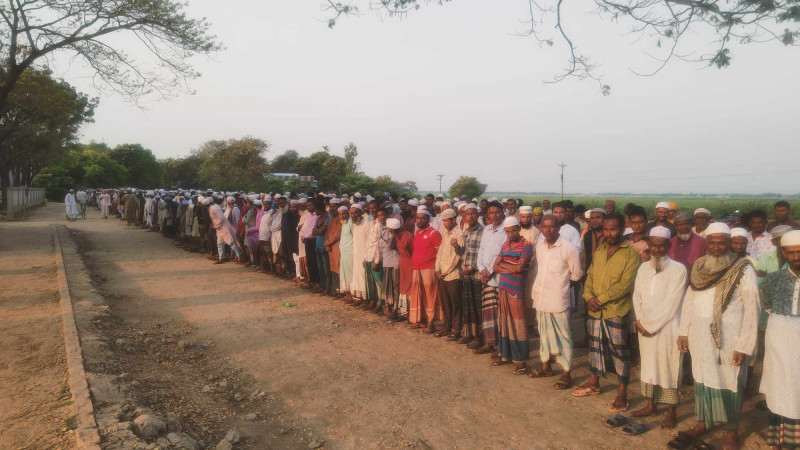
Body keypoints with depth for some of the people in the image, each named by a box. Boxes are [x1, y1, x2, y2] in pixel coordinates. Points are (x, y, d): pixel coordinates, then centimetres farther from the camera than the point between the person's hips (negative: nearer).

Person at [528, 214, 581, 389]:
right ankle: (546, 366, 33)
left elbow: (576, 275, -4)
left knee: (562, 336, 3)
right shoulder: (539, 245, 2)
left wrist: (560, 281, 7)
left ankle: (567, 372, 14)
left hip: (558, 300, -5)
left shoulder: (568, 249, -14)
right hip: (540, 297, 6)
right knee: (544, 333, 18)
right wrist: (539, 285, 9)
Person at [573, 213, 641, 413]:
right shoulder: (599, 251, 10)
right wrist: (589, 296, -8)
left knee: (620, 352, 4)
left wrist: (601, 299, -17)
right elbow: (590, 276, 10)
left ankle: (622, 393, 15)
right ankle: (594, 383, 34)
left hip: (617, 312, -6)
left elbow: (625, 285, -18)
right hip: (595, 311, 6)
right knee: (596, 347, 18)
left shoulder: (631, 254, -11)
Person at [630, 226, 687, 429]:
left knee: (668, 367, 2)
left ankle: (672, 411, 16)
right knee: (648, 365, 13)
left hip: (667, 328, -5)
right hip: (645, 328, 5)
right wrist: (641, 322, -5)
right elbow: (637, 297, 8)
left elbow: (671, 304, -14)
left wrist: (650, 324, -12)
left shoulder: (678, 270, -10)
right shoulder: (643, 268, 8)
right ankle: (651, 405, 28)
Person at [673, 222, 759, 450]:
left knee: (729, 383, 7)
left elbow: (751, 310, -11)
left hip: (728, 338, -4)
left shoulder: (743, 270, -10)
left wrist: (743, 345, -14)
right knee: (702, 379, 14)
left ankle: (732, 431, 24)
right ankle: (703, 423, 29)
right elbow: (689, 300, 10)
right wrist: (683, 331, 7)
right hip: (700, 336, 4)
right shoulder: (699, 267, 4)